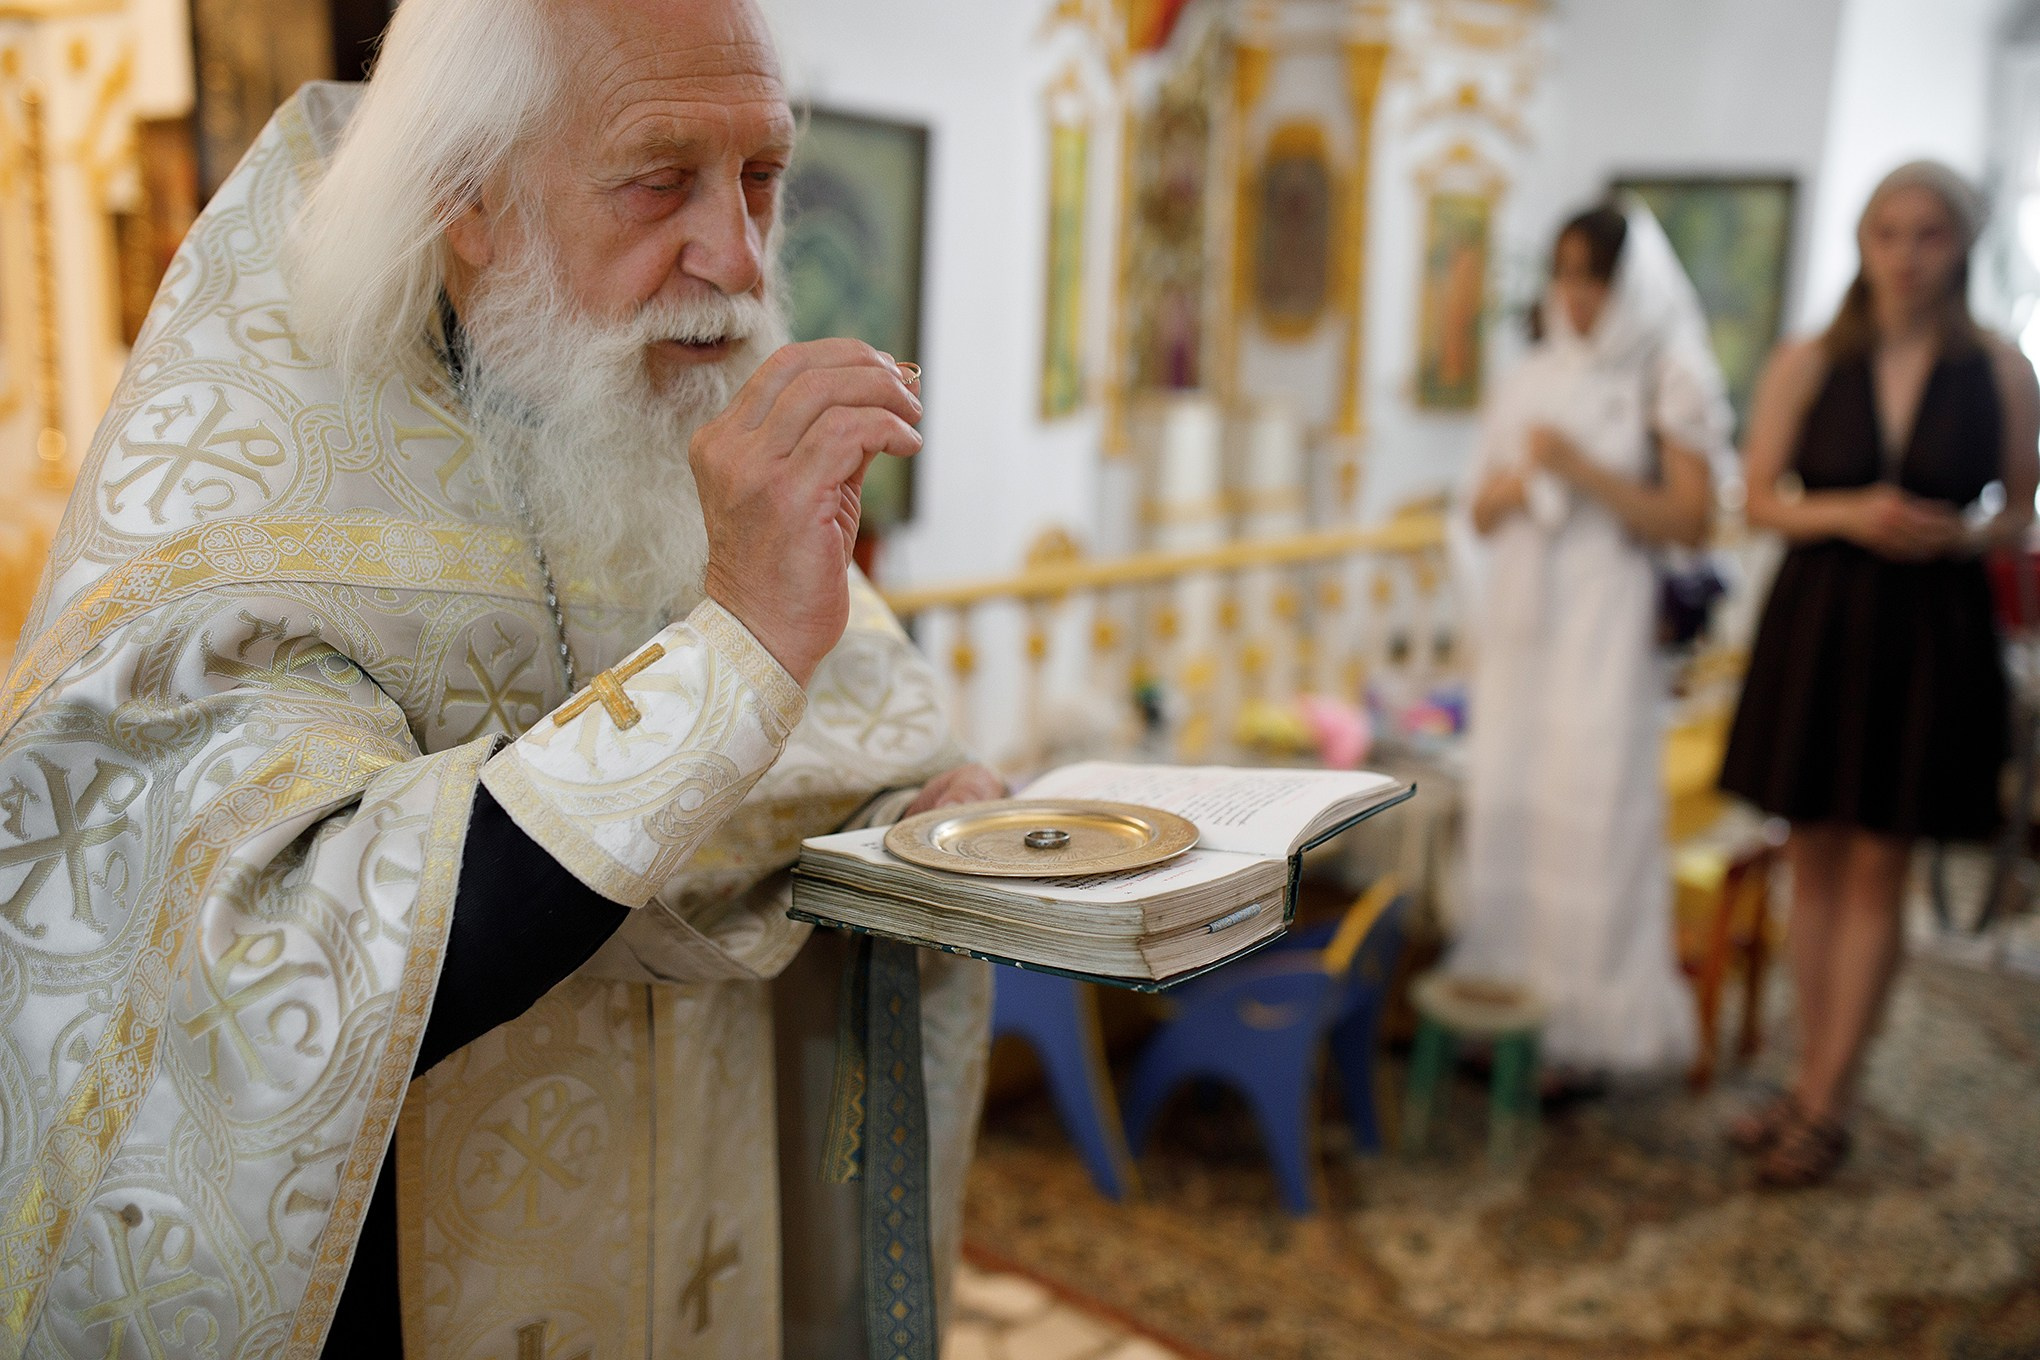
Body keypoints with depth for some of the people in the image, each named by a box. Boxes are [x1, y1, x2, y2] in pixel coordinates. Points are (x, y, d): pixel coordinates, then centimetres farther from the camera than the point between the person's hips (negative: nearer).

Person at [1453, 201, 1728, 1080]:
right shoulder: (1530, 380, 14)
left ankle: (1588, 1029, 2)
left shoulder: (1665, 383, 0)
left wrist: (1585, 472, -16)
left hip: (1607, 623, -5)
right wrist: (1517, 483, -6)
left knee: (1593, 809, -6)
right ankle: (1512, 1003, 14)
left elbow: (1691, 519, -8)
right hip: (1521, 619, 5)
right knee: (1507, 802, 4)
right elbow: (1482, 514, 16)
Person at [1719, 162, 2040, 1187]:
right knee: (1815, 859, 8)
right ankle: (1815, 1080, 21)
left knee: (1875, 871, 3)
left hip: (1929, 635, -1)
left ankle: (1825, 1105, 11)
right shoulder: (1804, 365, 0)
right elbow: (1760, 500, 2)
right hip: (1815, 624, 1)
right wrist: (1849, 514, -16)